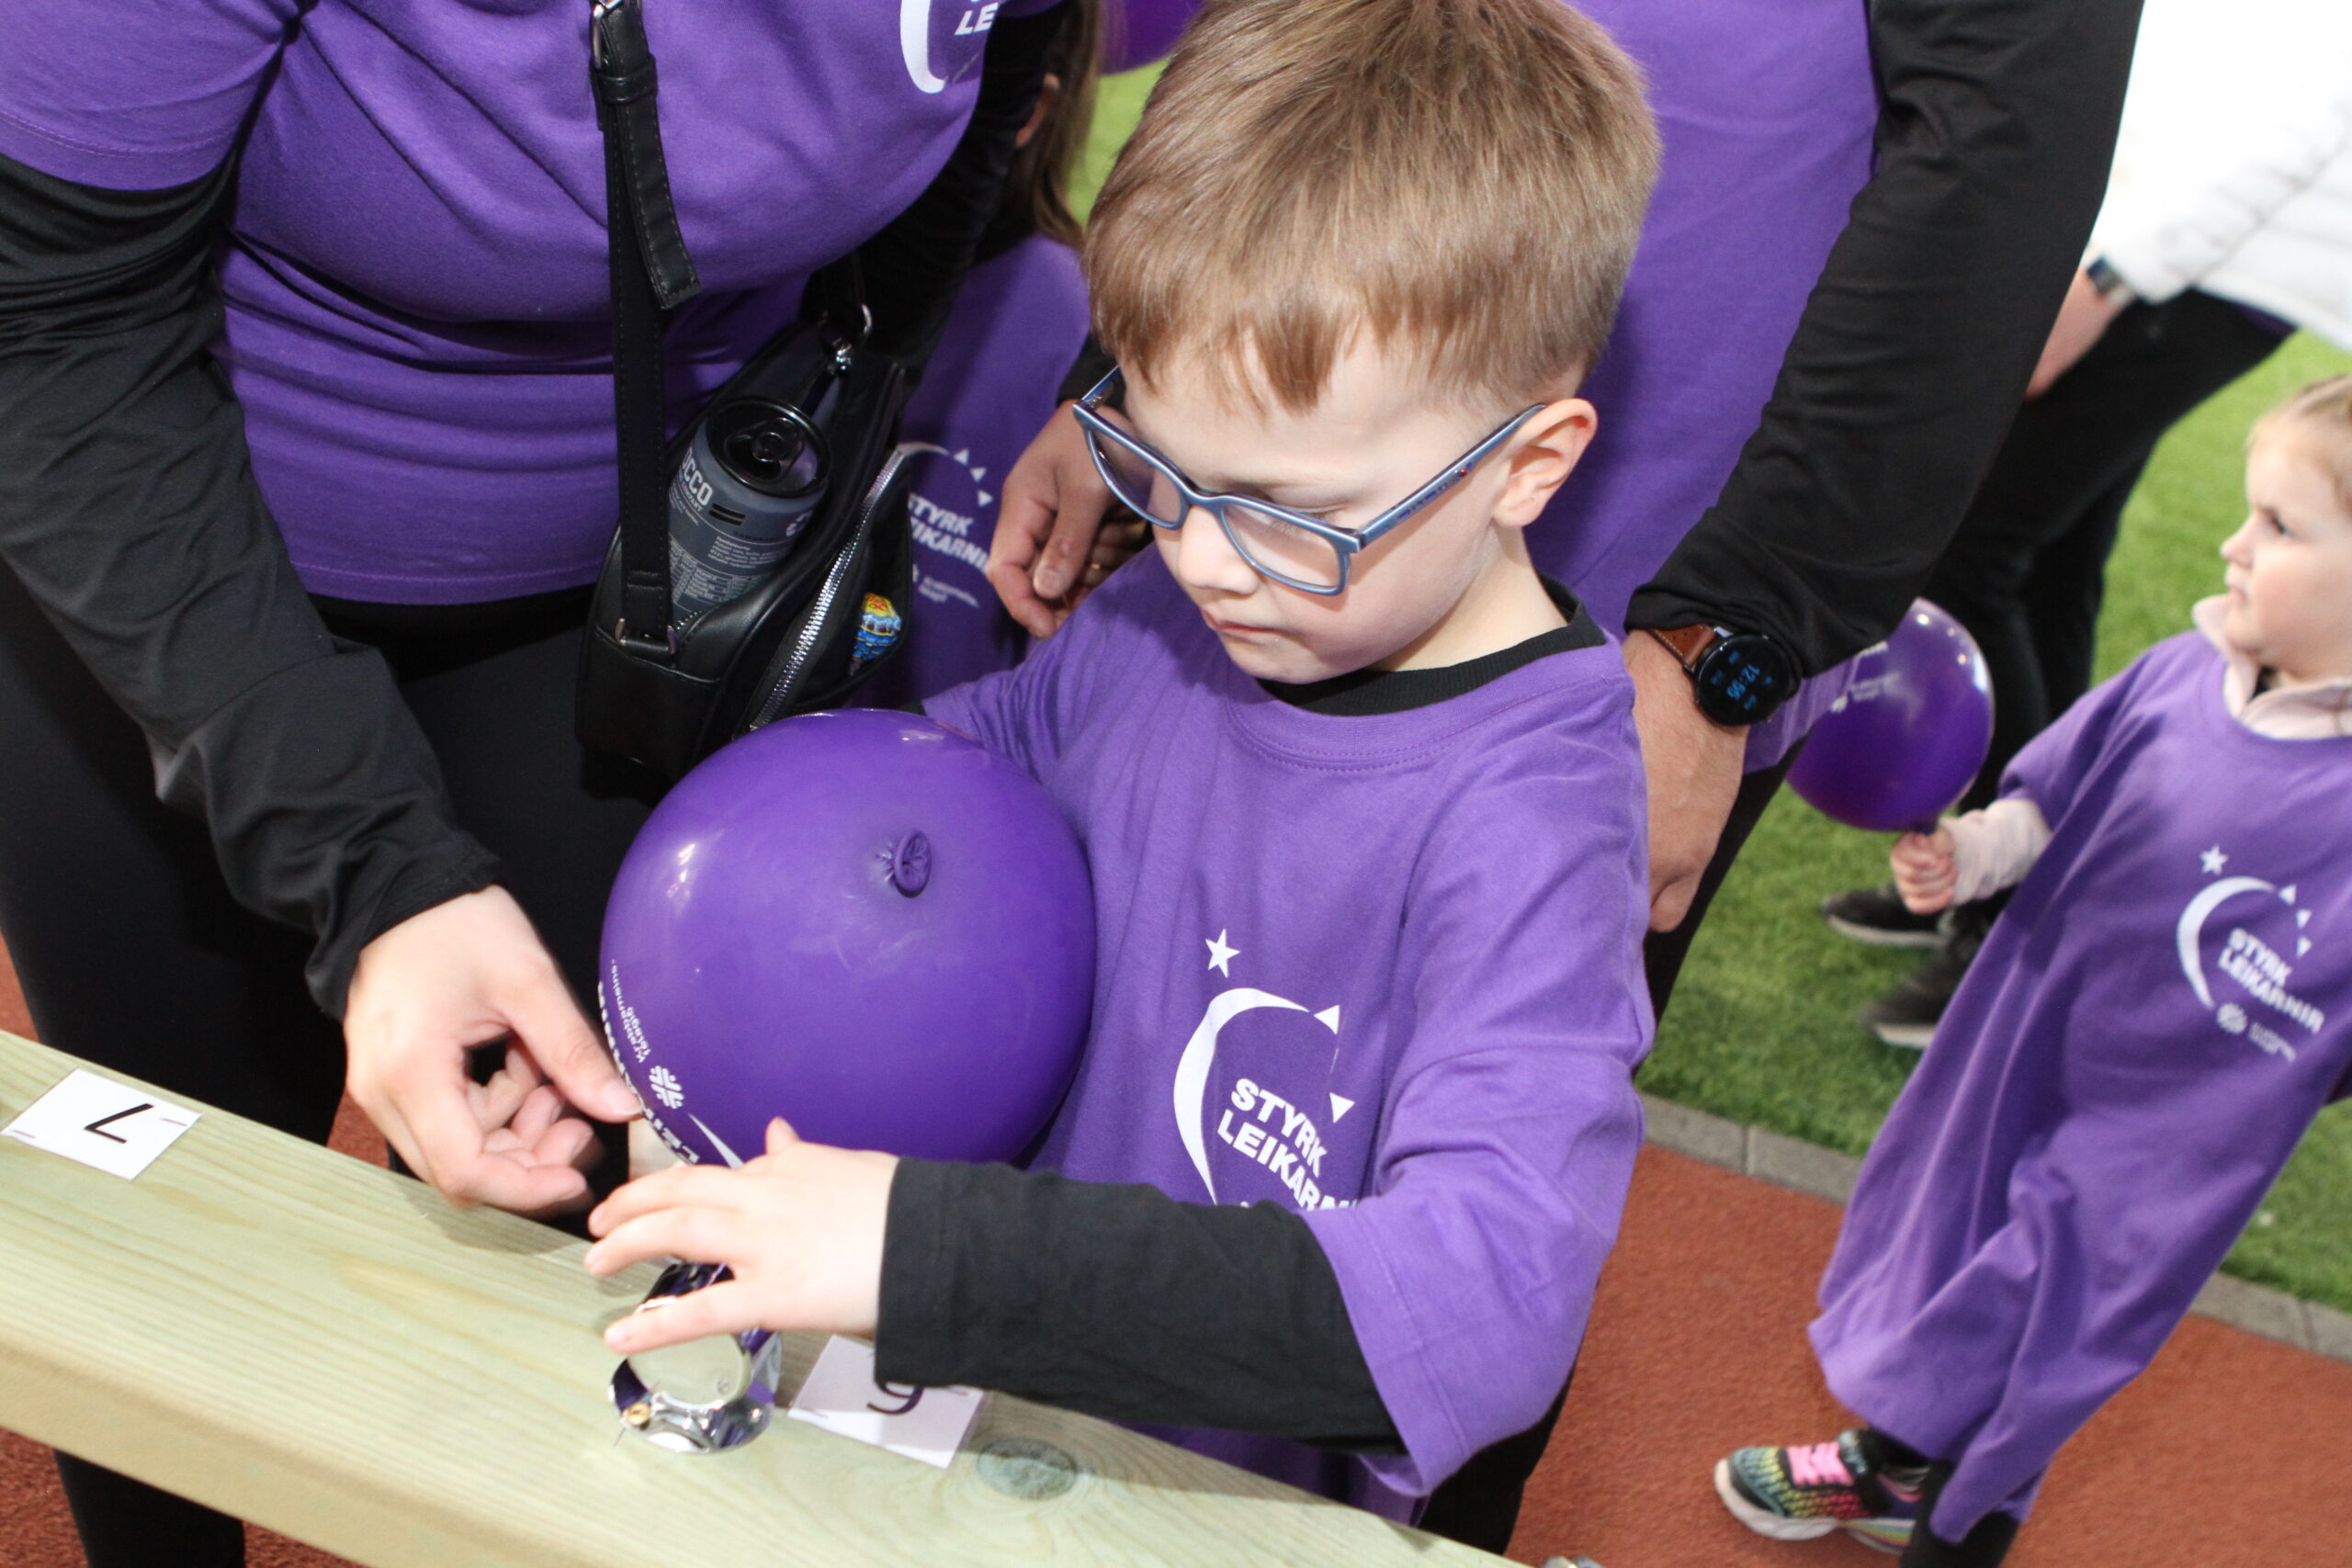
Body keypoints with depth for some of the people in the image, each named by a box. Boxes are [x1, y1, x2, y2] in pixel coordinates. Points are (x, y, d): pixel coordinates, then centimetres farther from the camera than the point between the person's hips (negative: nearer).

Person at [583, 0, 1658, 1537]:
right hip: (994, 1396, 5)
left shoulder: (1521, 816, -26)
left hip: (1231, 1504, -4)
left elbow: (1485, 1296, -36)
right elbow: (969, 743, 15)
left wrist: (927, 1251, -40)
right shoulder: (1171, 615, -5)